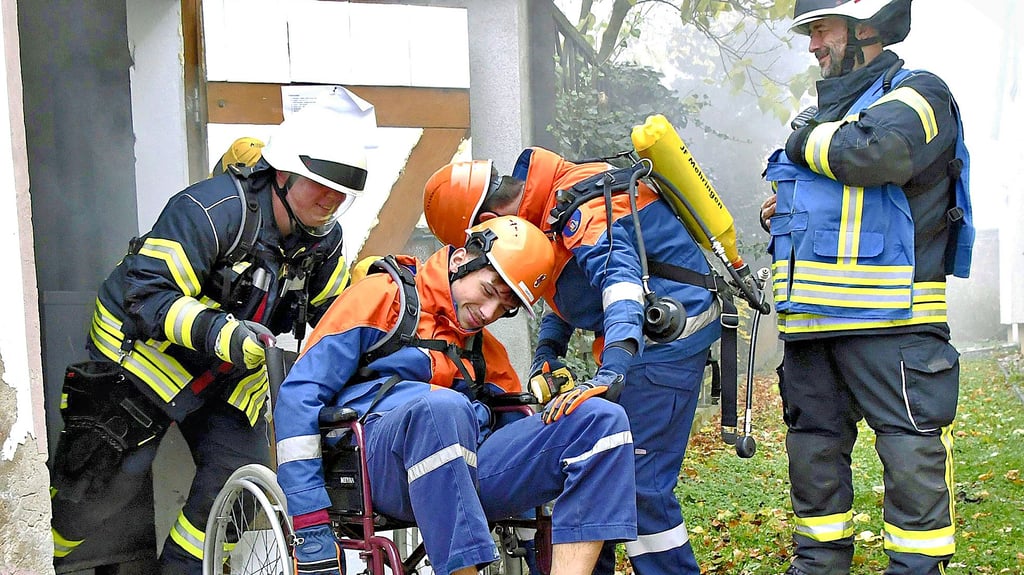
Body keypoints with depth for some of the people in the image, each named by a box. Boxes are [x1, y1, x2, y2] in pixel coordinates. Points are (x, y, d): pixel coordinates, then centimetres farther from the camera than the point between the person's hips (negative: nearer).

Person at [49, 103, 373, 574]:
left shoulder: (323, 239, -4)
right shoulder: (210, 211, -28)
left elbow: (334, 308, 9)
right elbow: (148, 294, -32)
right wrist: (217, 332, -45)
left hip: (229, 374, 6)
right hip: (150, 354, -6)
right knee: (111, 479, -4)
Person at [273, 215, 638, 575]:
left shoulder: (487, 353, 26)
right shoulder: (383, 297, 8)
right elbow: (298, 395, -1)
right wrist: (310, 525, -9)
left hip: (472, 473, 6)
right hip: (383, 462, -6)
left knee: (602, 419, -13)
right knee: (441, 406, -40)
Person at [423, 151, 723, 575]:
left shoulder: (582, 208, -22)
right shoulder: (551, 206, 9)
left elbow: (619, 279, -37)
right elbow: (568, 282, 22)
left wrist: (610, 373, -49)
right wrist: (547, 351, 8)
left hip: (667, 337, -10)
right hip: (653, 339, 10)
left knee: (639, 480, -13)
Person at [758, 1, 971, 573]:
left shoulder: (918, 95, -2)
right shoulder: (826, 110, 23)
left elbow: (876, 152, -26)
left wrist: (809, 141, -7)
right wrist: (781, 217, 12)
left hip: (888, 320, -8)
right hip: (809, 318, 9)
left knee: (911, 450, -6)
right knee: (814, 445, 13)